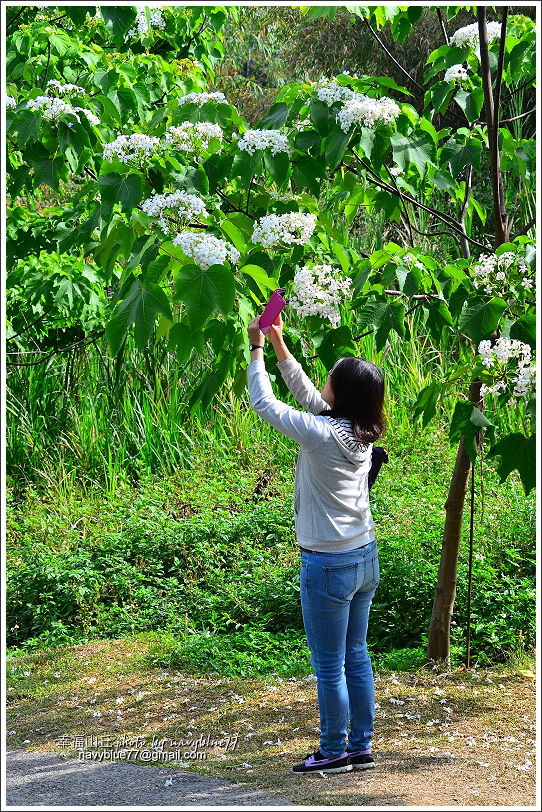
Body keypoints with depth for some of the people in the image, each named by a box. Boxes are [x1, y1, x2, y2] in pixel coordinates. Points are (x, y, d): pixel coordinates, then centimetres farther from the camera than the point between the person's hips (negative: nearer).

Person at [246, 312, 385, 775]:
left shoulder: (322, 433, -20)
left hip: (328, 565, -8)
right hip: (366, 557, 8)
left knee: (330, 666, 4)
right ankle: (361, 747, 23)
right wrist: (279, 344, 15)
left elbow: (264, 403, -9)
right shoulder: (361, 431, 1)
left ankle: (335, 752, 15)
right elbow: (306, 394, 15)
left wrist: (257, 348, 3)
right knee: (356, 655, 16)